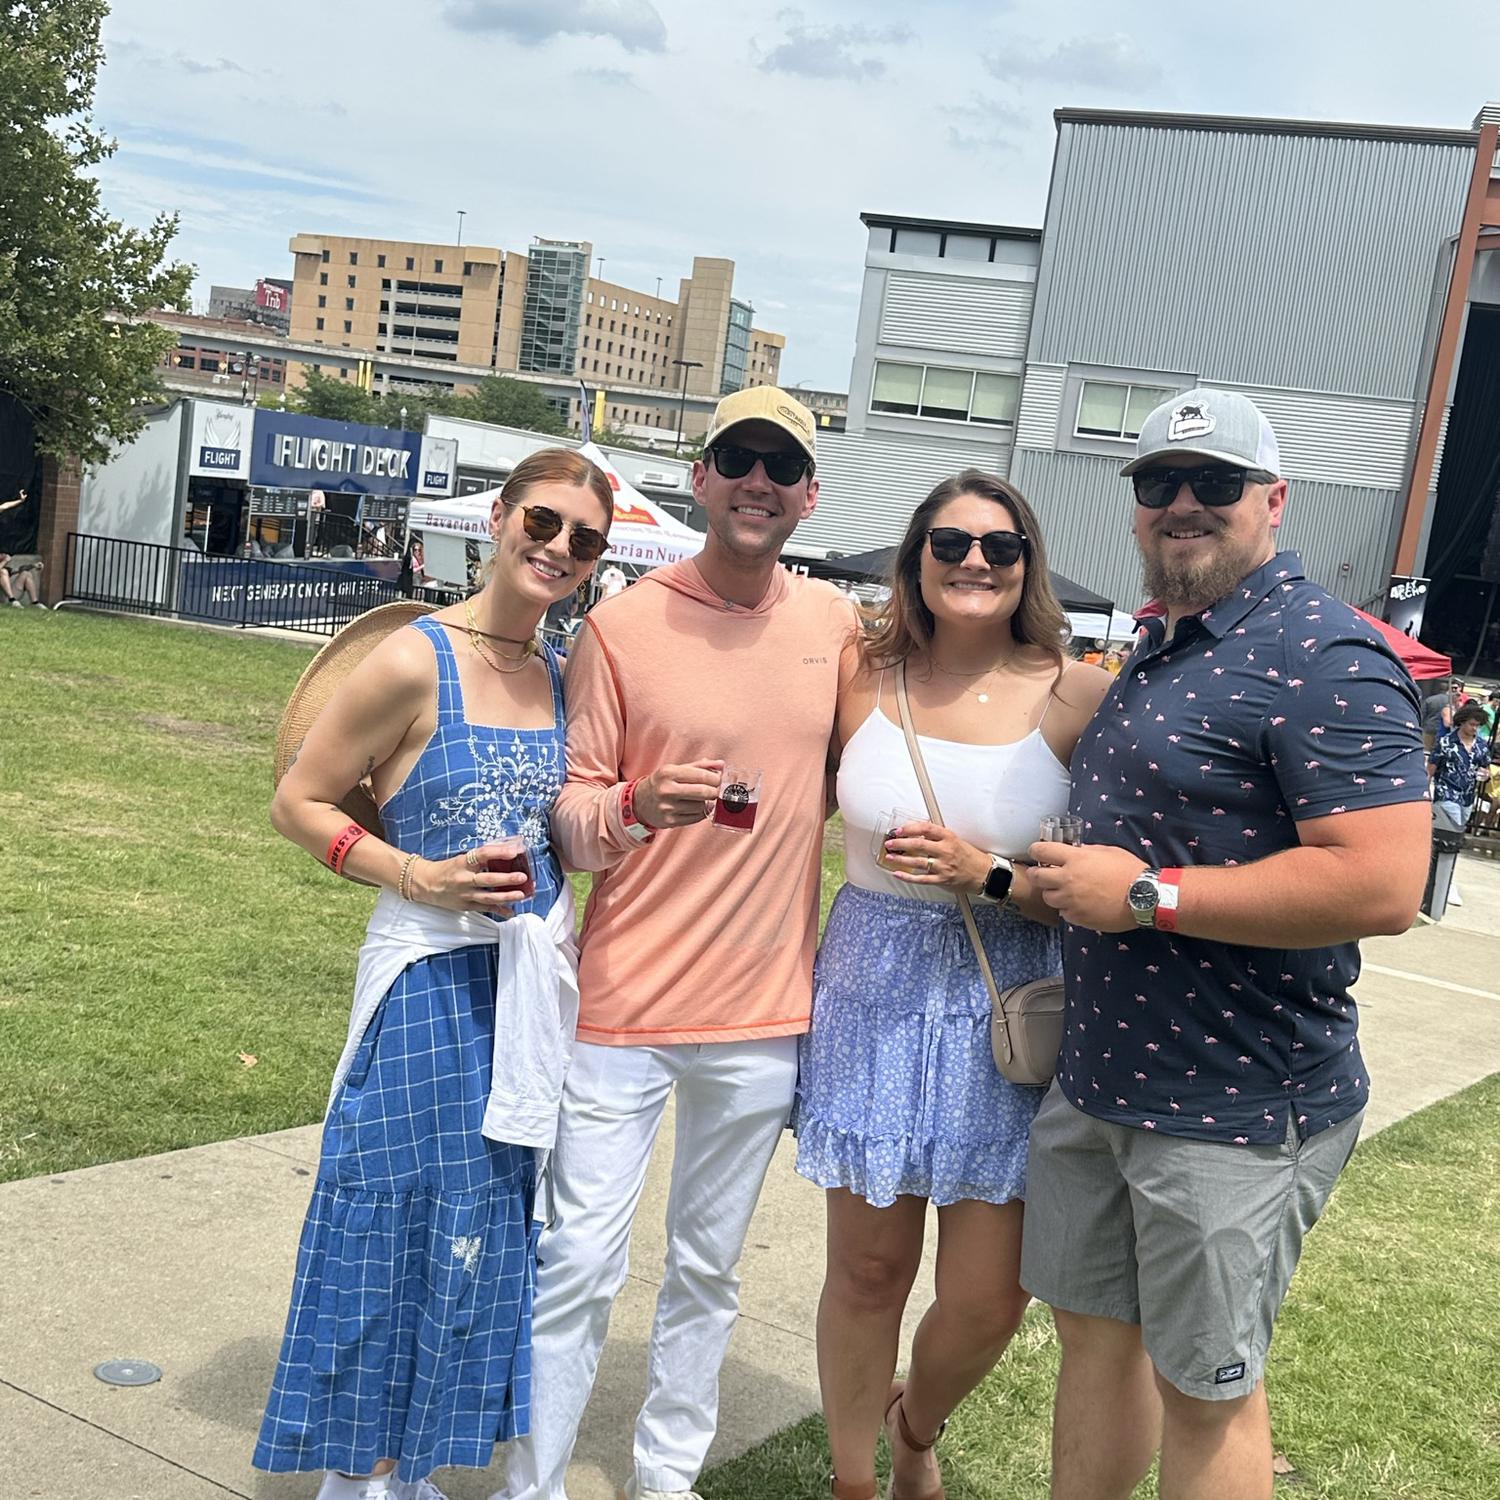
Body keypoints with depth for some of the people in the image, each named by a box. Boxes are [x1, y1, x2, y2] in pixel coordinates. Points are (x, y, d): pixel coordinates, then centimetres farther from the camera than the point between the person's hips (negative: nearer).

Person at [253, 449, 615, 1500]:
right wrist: (419, 876, -17)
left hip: (535, 983, 6)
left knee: (488, 1231, 14)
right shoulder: (418, 661, -12)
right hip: (434, 977, -6)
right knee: (401, 1220, 3)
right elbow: (298, 802, -8)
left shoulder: (562, 677, 7)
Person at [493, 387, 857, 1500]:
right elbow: (569, 815, -6)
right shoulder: (621, 624, -7)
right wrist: (637, 808, -26)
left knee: (710, 1270, 16)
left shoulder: (834, 623, 4)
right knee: (578, 1266, 1)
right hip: (627, 1003, -3)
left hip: (766, 1011, 4)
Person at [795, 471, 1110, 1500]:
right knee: (868, 1268, 10)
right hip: (874, 996, 1)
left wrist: (989, 876, -19)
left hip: (1008, 1011, -1)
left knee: (990, 1298, 2)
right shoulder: (863, 675, 0)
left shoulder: (1079, 696, -6)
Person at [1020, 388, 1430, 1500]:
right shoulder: (1156, 655, 13)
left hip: (1237, 1106, -8)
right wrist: (1063, 879, 12)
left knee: (1203, 1387, 8)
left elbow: (1383, 886, -28)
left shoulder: (1323, 659, -17)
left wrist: (1144, 896, -23)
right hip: (1098, 1077, 9)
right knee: (1094, 1329, 20)